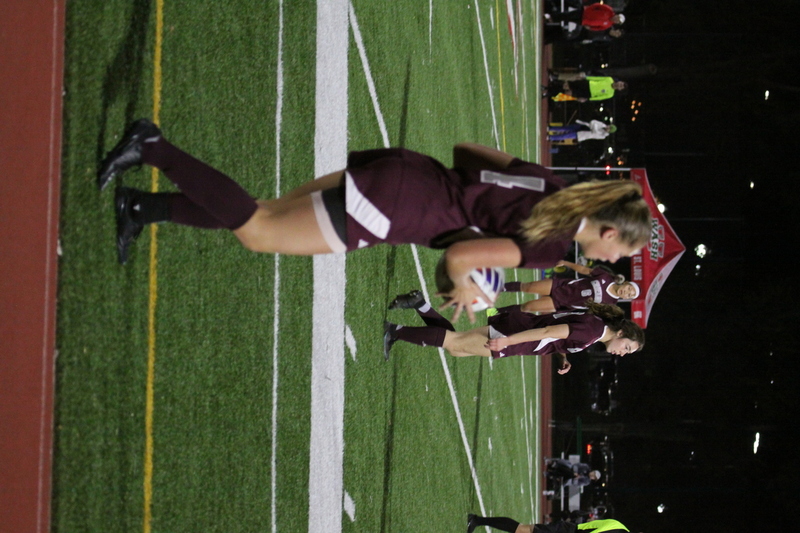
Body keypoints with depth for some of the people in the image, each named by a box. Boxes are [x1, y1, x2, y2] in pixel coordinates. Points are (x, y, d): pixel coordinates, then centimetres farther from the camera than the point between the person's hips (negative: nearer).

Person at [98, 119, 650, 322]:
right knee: (255, 230, 3)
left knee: (263, 215, 17)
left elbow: (468, 150, 19)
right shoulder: (549, 247, -15)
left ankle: (144, 207, 13)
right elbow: (461, 254, -25)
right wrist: (462, 288, -4)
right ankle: (153, 148, -1)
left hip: (398, 168, 8)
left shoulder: (551, 185, 10)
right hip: (390, 207, -8)